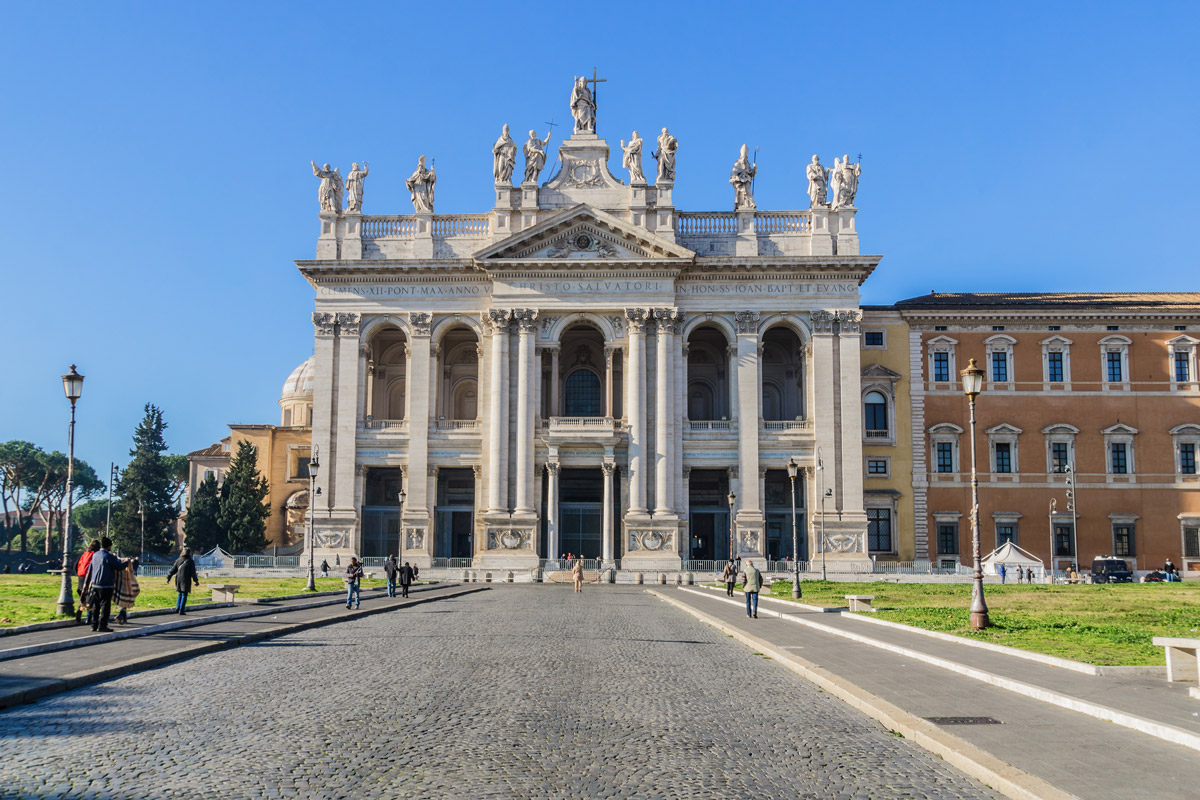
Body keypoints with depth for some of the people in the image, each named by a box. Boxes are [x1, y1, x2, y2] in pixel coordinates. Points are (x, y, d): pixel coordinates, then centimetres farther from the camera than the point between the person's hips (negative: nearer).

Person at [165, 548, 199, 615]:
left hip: (178, 579, 4)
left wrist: (168, 578, 12)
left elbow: (173, 570, 4)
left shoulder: (178, 560, 3)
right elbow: (193, 573, -7)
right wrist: (196, 581, 1)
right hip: (186, 581, -4)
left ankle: (178, 607, 7)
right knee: (184, 595, 3)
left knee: (180, 594, 21)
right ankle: (181, 611, 1)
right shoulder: (191, 562, -7)